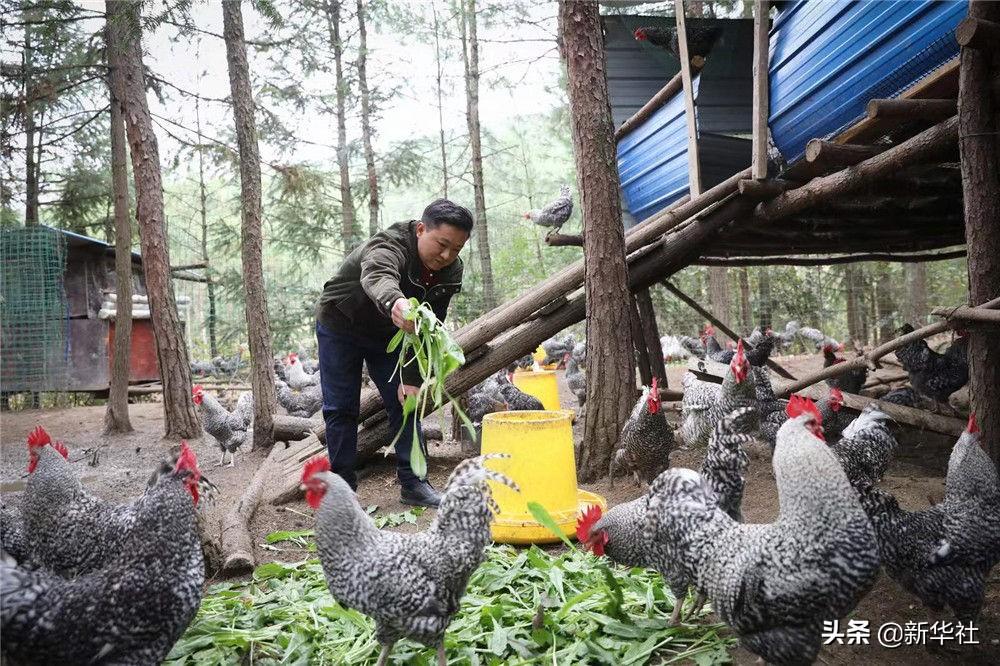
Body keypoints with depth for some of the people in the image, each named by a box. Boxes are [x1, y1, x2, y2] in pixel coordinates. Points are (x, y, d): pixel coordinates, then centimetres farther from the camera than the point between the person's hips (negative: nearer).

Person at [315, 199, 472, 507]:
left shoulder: (450, 271, -18)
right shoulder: (389, 245, -35)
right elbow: (377, 275, -60)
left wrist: (411, 379, -22)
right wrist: (395, 303, -84)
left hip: (388, 334, 4)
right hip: (340, 326, -4)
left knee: (405, 401, -2)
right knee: (341, 409, -4)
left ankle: (413, 482, 6)